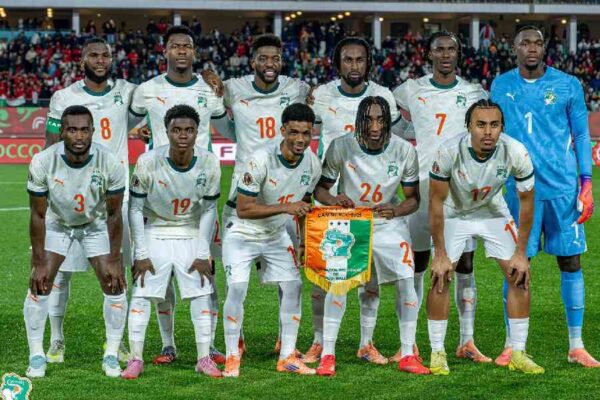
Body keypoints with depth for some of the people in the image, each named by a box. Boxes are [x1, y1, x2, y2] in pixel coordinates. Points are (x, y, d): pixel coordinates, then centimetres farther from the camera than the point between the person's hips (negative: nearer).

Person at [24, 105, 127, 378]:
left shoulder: (109, 163, -28)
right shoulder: (42, 163, -29)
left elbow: (114, 214, -15)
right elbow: (38, 215, -17)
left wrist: (114, 260, -14)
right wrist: (39, 263, -16)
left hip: (96, 225, 0)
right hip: (56, 223, 0)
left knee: (115, 285, -8)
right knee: (39, 286, -10)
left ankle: (111, 356, 6)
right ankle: (36, 356, 4)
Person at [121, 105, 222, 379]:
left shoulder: (209, 164, -15)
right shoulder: (148, 162, -22)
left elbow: (209, 210, -3)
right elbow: (136, 209, -11)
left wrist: (203, 254, -3)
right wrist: (141, 254, -11)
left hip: (191, 235, 2)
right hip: (155, 232, -2)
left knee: (201, 294, -1)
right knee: (141, 294, -6)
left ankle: (204, 358, 8)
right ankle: (136, 359, 2)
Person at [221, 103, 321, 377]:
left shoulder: (313, 164, -8)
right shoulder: (261, 160, -28)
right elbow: (243, 209, -28)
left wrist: (304, 244, 8)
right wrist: (285, 208, -35)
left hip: (277, 235, 6)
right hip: (243, 234, -6)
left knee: (293, 285, 0)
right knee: (237, 288, -18)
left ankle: (287, 357, 10)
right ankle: (232, 358, -5)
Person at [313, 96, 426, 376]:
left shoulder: (404, 151, -12)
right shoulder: (341, 147, -15)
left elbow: (413, 198, -3)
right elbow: (320, 188, -5)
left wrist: (395, 211, -25)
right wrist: (334, 200, -28)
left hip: (389, 224, 1)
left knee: (405, 282, -10)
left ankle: (408, 355, 1)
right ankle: (327, 355, -6)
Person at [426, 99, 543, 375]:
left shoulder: (516, 153, -29)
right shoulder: (450, 151, -33)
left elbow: (526, 201, -14)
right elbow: (436, 201, -21)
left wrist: (521, 253, -11)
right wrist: (440, 254, -18)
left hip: (493, 212, 2)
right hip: (454, 213, -2)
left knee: (520, 275, -6)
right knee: (441, 277, -12)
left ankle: (518, 354, 5)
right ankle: (437, 353, 0)